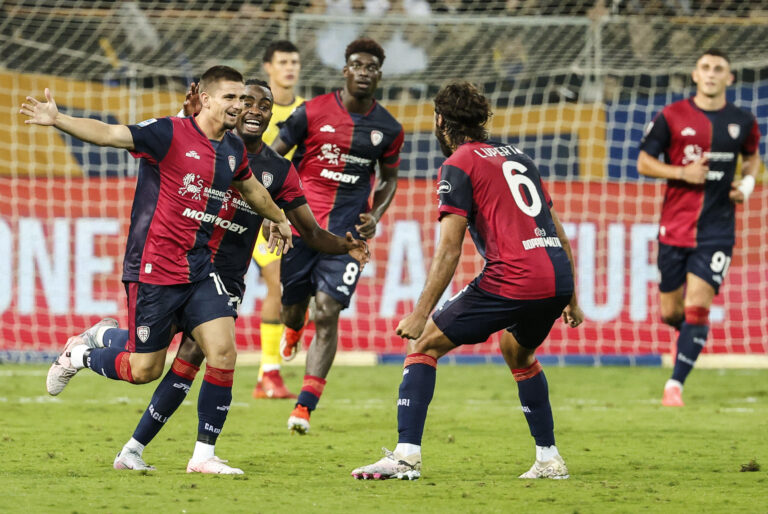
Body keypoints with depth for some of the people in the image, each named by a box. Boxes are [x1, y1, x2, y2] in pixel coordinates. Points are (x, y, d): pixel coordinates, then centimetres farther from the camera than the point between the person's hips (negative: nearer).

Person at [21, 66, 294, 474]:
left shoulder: (233, 149, 9)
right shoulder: (170, 134, -13)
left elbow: (250, 187, 31)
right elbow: (109, 134, -24)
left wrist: (279, 219, 47)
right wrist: (58, 121, -39)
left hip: (199, 268, 6)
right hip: (154, 268, -6)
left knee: (223, 351, -9)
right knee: (144, 370, 0)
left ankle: (204, 455, 1)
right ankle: (78, 355, 31)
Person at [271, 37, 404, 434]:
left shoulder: (388, 130, 3)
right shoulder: (311, 113, -4)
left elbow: (389, 179, 19)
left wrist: (374, 215, 2)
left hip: (347, 233, 0)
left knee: (327, 313, -12)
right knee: (293, 307, 8)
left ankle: (305, 406, -11)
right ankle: (293, 330, 50)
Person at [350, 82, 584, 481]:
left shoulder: (458, 165, 2)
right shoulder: (517, 157, 23)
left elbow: (449, 250, -7)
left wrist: (420, 314, -6)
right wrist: (570, 299, 30)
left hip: (512, 280, -7)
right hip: (557, 278, 7)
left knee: (423, 344, 5)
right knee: (518, 352, 34)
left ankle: (406, 455, -7)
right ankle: (549, 460, 29)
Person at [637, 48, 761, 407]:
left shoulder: (742, 122, 4)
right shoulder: (671, 117, -2)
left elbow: (752, 156, 24)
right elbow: (644, 163, 2)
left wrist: (747, 183, 3)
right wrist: (682, 172, -13)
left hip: (717, 229, 0)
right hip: (675, 226, 0)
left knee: (696, 306, -13)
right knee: (670, 313, 5)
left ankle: (675, 384, -7)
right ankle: (692, 332, 40)